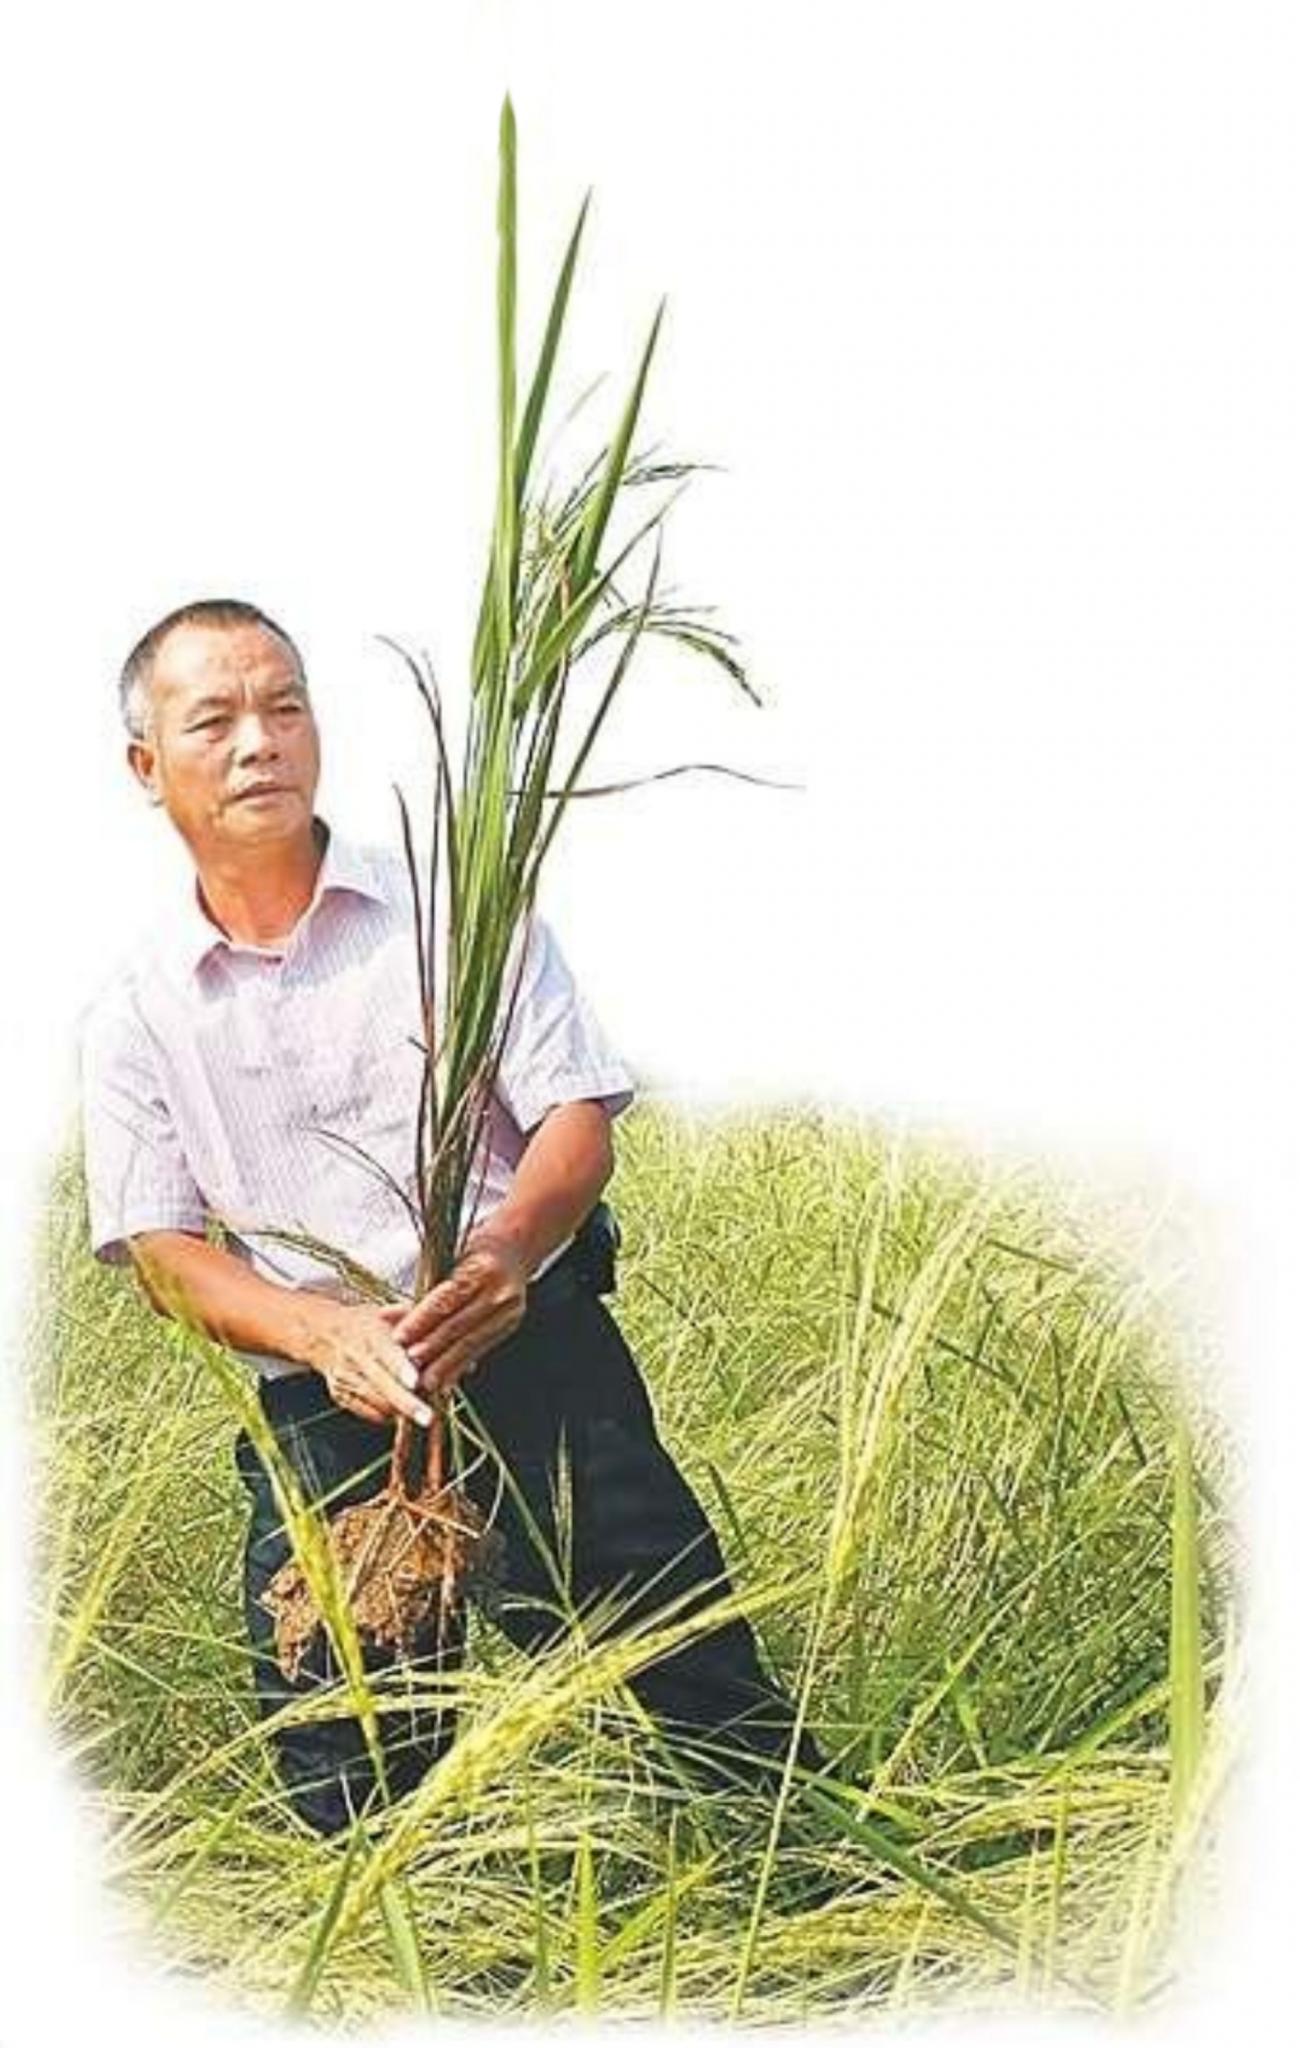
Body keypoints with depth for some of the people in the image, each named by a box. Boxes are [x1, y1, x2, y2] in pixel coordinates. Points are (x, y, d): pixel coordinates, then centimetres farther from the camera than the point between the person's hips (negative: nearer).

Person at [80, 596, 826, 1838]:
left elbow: (579, 1120, 0)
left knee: (702, 1692, -7)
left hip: (539, 1361, -1)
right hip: (320, 1419, 1)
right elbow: (164, 1250, 2)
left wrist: (509, 1248, -23)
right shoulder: (134, 1018, 8)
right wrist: (322, 1331, -19)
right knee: (345, 1787, -1)